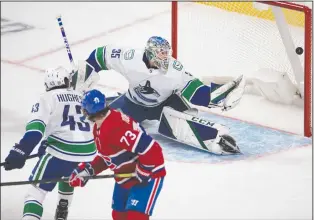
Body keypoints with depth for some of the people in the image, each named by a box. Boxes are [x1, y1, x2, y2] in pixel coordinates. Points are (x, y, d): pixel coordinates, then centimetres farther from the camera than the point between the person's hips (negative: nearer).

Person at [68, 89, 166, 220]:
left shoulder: (117, 127, -33)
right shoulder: (99, 128, 0)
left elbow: (151, 150, -36)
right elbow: (106, 157, 14)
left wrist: (141, 174, -27)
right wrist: (87, 170, 4)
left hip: (149, 175, -10)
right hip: (125, 177, 10)